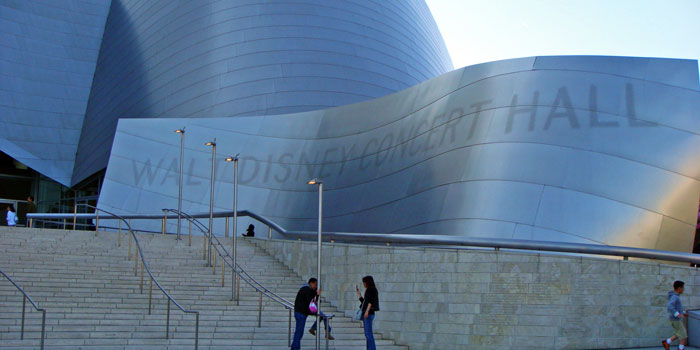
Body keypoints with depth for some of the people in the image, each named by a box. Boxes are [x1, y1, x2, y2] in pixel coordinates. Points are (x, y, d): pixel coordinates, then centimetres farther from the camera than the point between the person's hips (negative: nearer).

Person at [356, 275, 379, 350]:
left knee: (368, 333, -13)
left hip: (369, 314, -10)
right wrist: (358, 292, 28)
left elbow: (370, 301, -16)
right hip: (365, 315, 10)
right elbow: (363, 302, 24)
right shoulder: (368, 290, 21)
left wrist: (367, 311, -25)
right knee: (367, 334, 8)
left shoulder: (372, 289, -5)